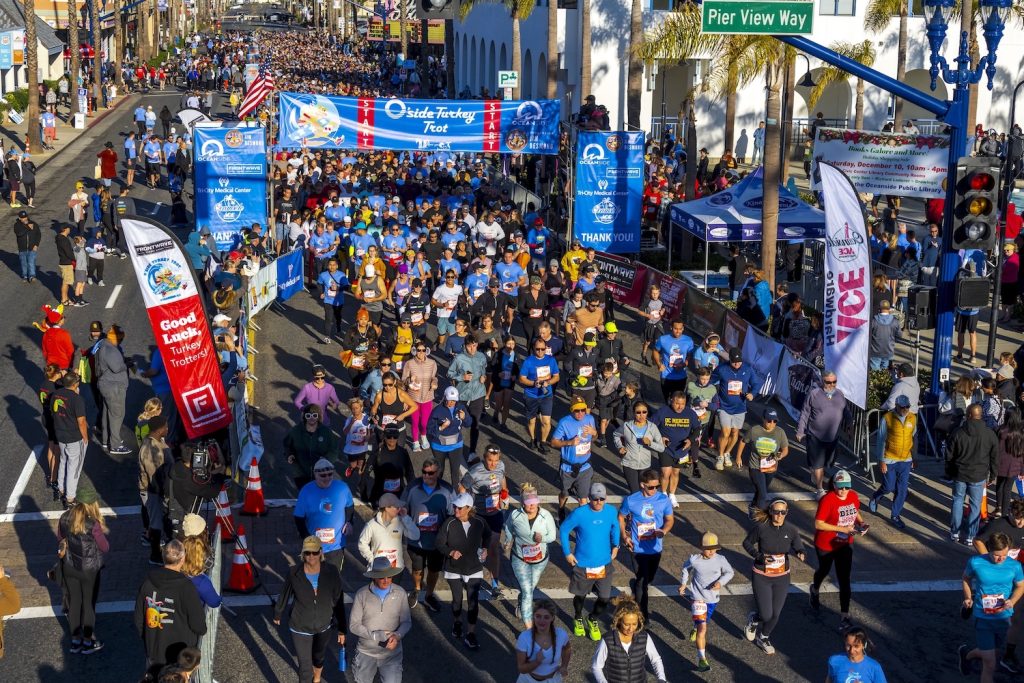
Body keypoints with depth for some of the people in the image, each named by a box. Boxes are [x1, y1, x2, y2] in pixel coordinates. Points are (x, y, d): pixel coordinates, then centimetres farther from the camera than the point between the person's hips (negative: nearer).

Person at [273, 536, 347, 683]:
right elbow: (284, 596, -4)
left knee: (319, 657, 30)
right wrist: (277, 615, 13)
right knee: (305, 669, 3)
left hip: (324, 625, 2)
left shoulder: (332, 572, -23)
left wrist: (342, 630, -7)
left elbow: (338, 602, -12)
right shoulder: (294, 573, -24)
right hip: (300, 627, -2)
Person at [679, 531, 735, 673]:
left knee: (703, 623, 26)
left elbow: (730, 572, 1)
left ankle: (696, 628, 63)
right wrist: (683, 584, 13)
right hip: (698, 597, -3)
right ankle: (702, 658, -12)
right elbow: (685, 568, 7)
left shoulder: (720, 560, -13)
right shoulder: (694, 560, -15)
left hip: (713, 598, 3)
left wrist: (721, 582, -16)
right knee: (702, 628, -15)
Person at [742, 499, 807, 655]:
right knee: (766, 615, -6)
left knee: (775, 614, 11)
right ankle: (753, 619, 33)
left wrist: (800, 553, -24)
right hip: (761, 577, -3)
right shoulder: (761, 527, -17)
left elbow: (797, 547, 0)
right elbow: (747, 543, -3)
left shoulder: (791, 530, -11)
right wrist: (758, 556, -19)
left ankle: (763, 638, 41)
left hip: (782, 578, 3)